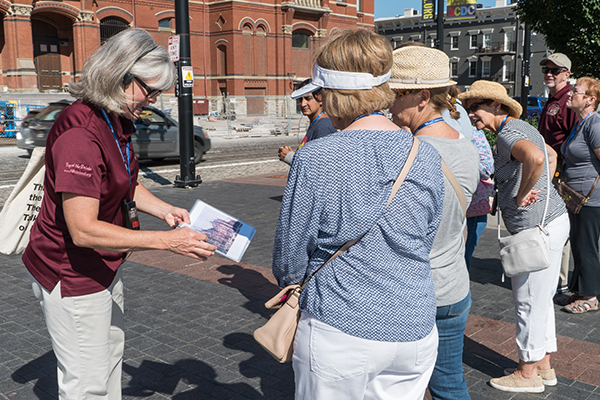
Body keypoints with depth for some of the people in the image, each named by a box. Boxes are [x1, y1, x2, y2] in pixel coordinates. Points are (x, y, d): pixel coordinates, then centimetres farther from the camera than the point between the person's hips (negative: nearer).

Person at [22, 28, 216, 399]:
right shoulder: (79, 133, -30)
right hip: (71, 274, -10)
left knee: (111, 357, 25)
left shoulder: (118, 121, 2)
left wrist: (165, 210, -2)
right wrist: (168, 241, -32)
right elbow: (83, 230, -32)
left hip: (104, 264, 10)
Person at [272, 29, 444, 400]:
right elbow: (425, 243, 9)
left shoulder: (315, 159, -16)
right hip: (416, 332, 5)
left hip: (339, 332, -4)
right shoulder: (427, 157, -3)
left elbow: (289, 264, -8)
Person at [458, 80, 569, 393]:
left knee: (529, 302, 1)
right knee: (539, 300, 18)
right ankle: (543, 367, 31)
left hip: (539, 229, -11)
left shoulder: (508, 134, -19)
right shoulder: (518, 129, 15)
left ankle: (528, 373, 16)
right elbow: (550, 155, 31)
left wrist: (521, 195, -26)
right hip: (552, 220, 11)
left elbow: (535, 157, -41)